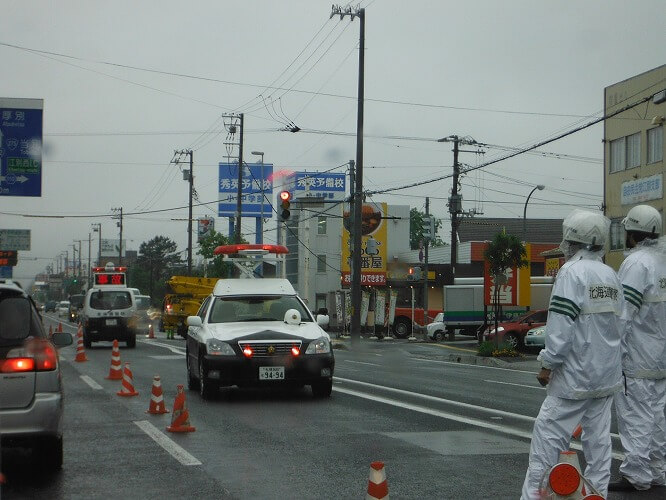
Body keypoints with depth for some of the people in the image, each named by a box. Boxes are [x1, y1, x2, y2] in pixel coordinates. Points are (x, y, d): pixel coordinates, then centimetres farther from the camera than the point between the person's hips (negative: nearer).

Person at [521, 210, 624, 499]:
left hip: (575, 375, -8)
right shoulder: (611, 276, 12)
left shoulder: (573, 272, -13)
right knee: (598, 437, 11)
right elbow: (617, 325, 15)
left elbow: (562, 325, -17)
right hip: (607, 376, 8)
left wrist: (548, 364, -12)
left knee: (548, 433, -5)